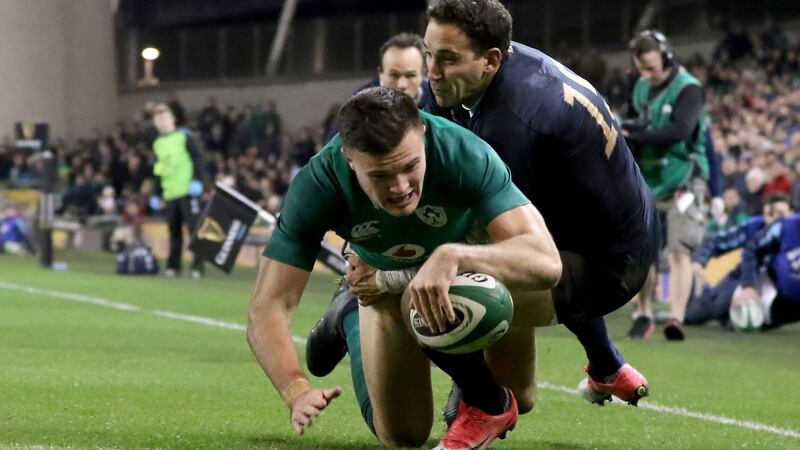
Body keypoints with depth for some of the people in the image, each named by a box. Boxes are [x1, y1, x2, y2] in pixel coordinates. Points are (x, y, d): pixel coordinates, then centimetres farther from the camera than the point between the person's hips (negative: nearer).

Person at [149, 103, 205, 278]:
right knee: (174, 230, 7)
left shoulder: (183, 137, 1)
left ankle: (198, 265, -6)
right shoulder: (158, 144, 17)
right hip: (169, 195, 5)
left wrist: (197, 180, -14)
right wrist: (157, 195, 18)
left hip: (188, 192, -5)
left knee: (194, 227, -7)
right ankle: (173, 266, 12)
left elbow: (198, 158, -4)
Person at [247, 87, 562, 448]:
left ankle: (491, 405, -7)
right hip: (384, 280, 2)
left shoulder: (464, 154, -38)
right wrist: (297, 392, -52)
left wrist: (452, 256, -62)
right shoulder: (319, 185, -34)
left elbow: (546, 262, -46)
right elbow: (268, 310, -34)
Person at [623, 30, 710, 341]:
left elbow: (680, 130, -27)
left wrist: (636, 136, -27)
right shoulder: (641, 89, 10)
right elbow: (635, 129, 18)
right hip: (647, 182, 7)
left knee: (679, 252, -14)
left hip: (682, 182, -7)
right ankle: (643, 316, 19)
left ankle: (676, 318, -21)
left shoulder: (687, 88, -13)